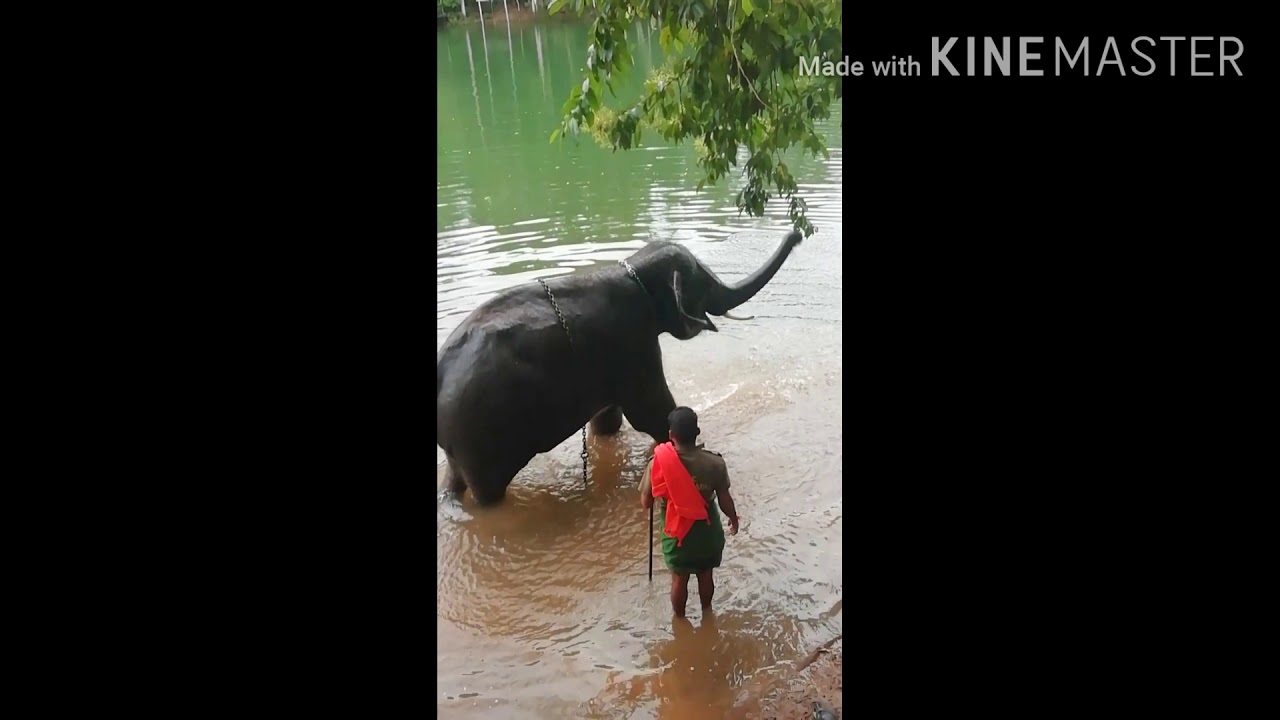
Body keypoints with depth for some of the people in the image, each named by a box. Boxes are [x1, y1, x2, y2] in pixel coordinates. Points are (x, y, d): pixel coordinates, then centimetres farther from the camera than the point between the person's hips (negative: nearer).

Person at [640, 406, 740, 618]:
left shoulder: (658, 463, -23)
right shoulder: (714, 463, -23)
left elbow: (645, 503, -12)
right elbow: (724, 500, -10)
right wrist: (733, 518, 10)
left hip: (675, 533, 0)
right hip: (707, 532, 0)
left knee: (679, 579, 24)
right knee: (706, 574, 26)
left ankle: (679, 617, 44)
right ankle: (706, 610, 50)